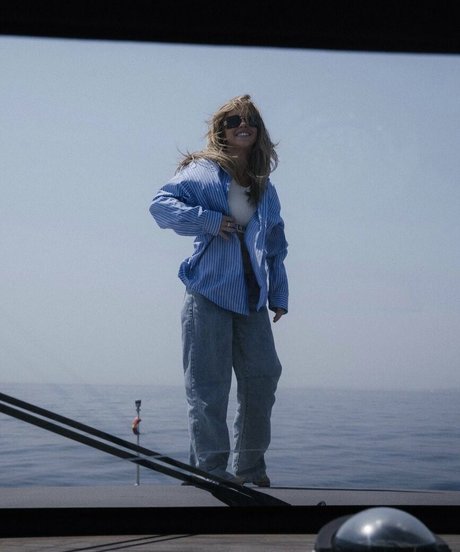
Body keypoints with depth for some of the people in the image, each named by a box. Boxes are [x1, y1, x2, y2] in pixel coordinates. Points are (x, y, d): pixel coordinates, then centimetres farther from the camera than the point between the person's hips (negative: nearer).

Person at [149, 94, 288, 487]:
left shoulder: (265, 188, 19)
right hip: (209, 292, -6)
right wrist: (211, 221, -18)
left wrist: (279, 295, 13)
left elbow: (276, 246, 20)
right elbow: (161, 205, -10)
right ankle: (210, 470, 3)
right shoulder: (202, 171, 3)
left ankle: (250, 468, 19)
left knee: (263, 376, 5)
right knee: (208, 386, -5)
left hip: (252, 297, 6)